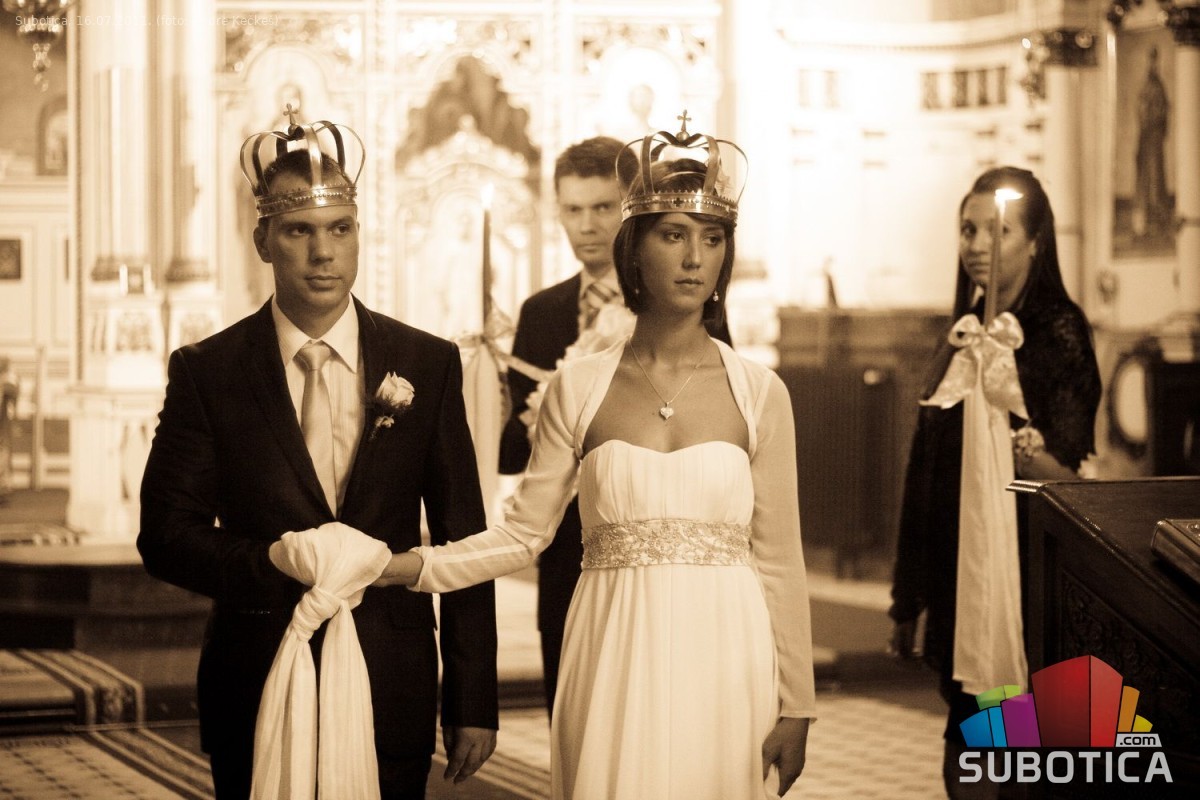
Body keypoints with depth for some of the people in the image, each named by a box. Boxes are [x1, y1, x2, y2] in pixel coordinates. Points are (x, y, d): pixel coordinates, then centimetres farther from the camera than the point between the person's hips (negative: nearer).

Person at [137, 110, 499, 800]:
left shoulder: (429, 364, 3)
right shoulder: (206, 372, 1)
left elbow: (463, 542, 3)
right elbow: (166, 535, -2)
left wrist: (473, 704, 0)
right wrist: (278, 566, -19)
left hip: (393, 694, 1)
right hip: (259, 686, 0)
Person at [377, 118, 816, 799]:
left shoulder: (760, 393, 1)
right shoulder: (578, 389, 3)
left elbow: (779, 559, 2)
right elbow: (525, 531, 3)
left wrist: (796, 707, 1)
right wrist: (407, 566, -10)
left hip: (723, 664, 0)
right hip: (615, 664, 0)